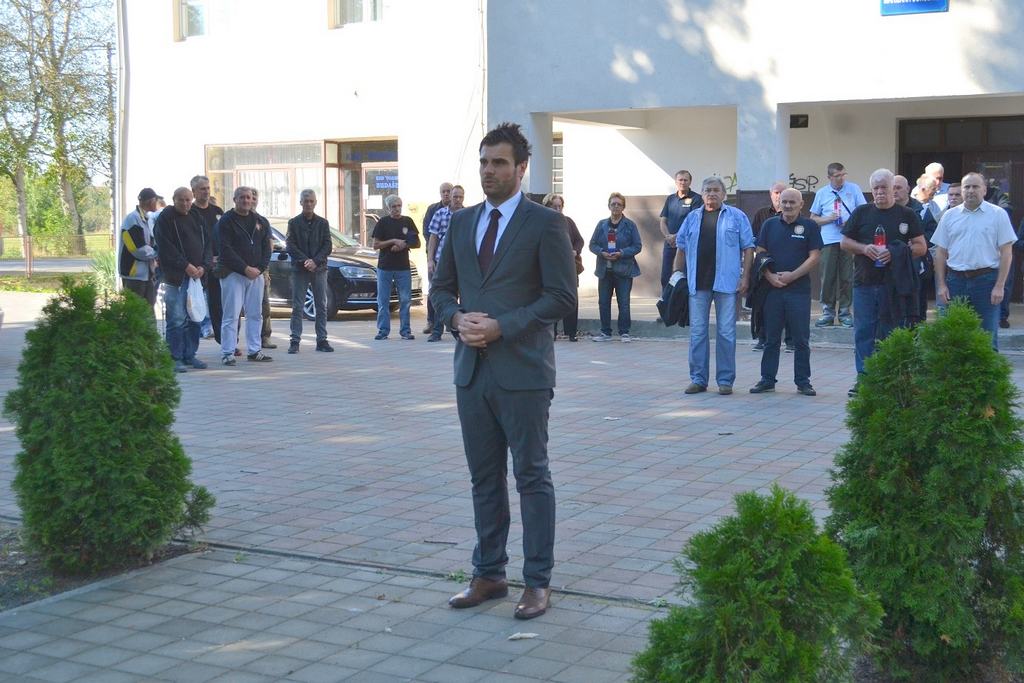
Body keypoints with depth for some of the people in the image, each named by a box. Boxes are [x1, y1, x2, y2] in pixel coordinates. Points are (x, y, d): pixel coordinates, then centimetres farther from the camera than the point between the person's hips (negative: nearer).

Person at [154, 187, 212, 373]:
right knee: (176, 319, -8)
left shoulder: (197, 218, 17)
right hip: (175, 276, -6)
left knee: (195, 318, 8)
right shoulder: (166, 218, -2)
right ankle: (176, 358, -3)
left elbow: (207, 244, 14)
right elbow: (166, 247, -10)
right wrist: (186, 266, -15)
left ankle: (190, 355, 17)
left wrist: (204, 266, -2)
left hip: (196, 275, 6)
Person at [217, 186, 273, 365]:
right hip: (233, 274, -6)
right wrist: (245, 268, -17)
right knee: (231, 315, -6)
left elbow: (266, 247, 13)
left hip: (256, 274, 6)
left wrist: (260, 268, -3)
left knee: (255, 314, 9)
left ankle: (254, 350, 16)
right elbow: (226, 250, -13)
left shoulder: (258, 221, 14)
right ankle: (227, 353, -3)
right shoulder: (226, 221, -5)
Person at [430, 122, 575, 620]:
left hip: (522, 372, -6)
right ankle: (488, 574, 22)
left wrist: (501, 327, -17)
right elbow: (441, 287, 17)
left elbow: (562, 296, -10)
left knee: (532, 477, 1)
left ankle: (538, 581, 9)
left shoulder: (545, 223, -5)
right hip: (472, 369, 6)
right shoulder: (461, 222, 13)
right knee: (484, 478, 12)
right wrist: (457, 318, -5)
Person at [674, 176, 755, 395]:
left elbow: (748, 248, 3)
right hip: (697, 283, 3)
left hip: (726, 282, -3)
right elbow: (681, 248, 17)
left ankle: (725, 380, 7)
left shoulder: (737, 217, 5)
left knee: (726, 332, 0)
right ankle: (698, 379, 12)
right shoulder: (692, 218, 13)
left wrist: (745, 277, -6)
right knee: (697, 331, 5)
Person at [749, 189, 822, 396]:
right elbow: (760, 254, 7)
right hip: (772, 289, 2)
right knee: (771, 338, 7)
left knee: (801, 340, 2)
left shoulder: (809, 226, 2)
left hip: (799, 290, -2)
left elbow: (814, 257, -3)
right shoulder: (770, 225, 9)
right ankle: (767, 379, 14)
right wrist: (770, 276, -8)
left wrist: (792, 275, -12)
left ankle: (803, 381, 9)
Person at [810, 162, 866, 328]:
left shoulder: (854, 189, 7)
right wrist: (828, 219, -5)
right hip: (829, 241, 0)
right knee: (828, 277, -2)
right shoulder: (821, 193, 9)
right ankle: (828, 312, 6)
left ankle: (844, 312, 10)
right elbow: (813, 218, 13)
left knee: (846, 277, 1)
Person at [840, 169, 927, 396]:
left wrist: (895, 253, -15)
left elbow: (921, 247, 2)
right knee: (863, 332, 1)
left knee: (892, 333, 3)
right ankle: (864, 378, 6)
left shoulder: (907, 215, 5)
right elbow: (845, 243, 12)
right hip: (864, 283, 2)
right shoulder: (861, 213, 10)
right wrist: (864, 248, -9)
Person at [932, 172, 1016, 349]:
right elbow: (941, 252, 10)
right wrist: (941, 285, 3)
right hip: (956, 280, 3)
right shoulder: (949, 216, 9)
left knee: (988, 335, 0)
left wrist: (1000, 286, -9)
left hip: (987, 280, -3)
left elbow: (1006, 252, -1)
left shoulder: (998, 215, 1)